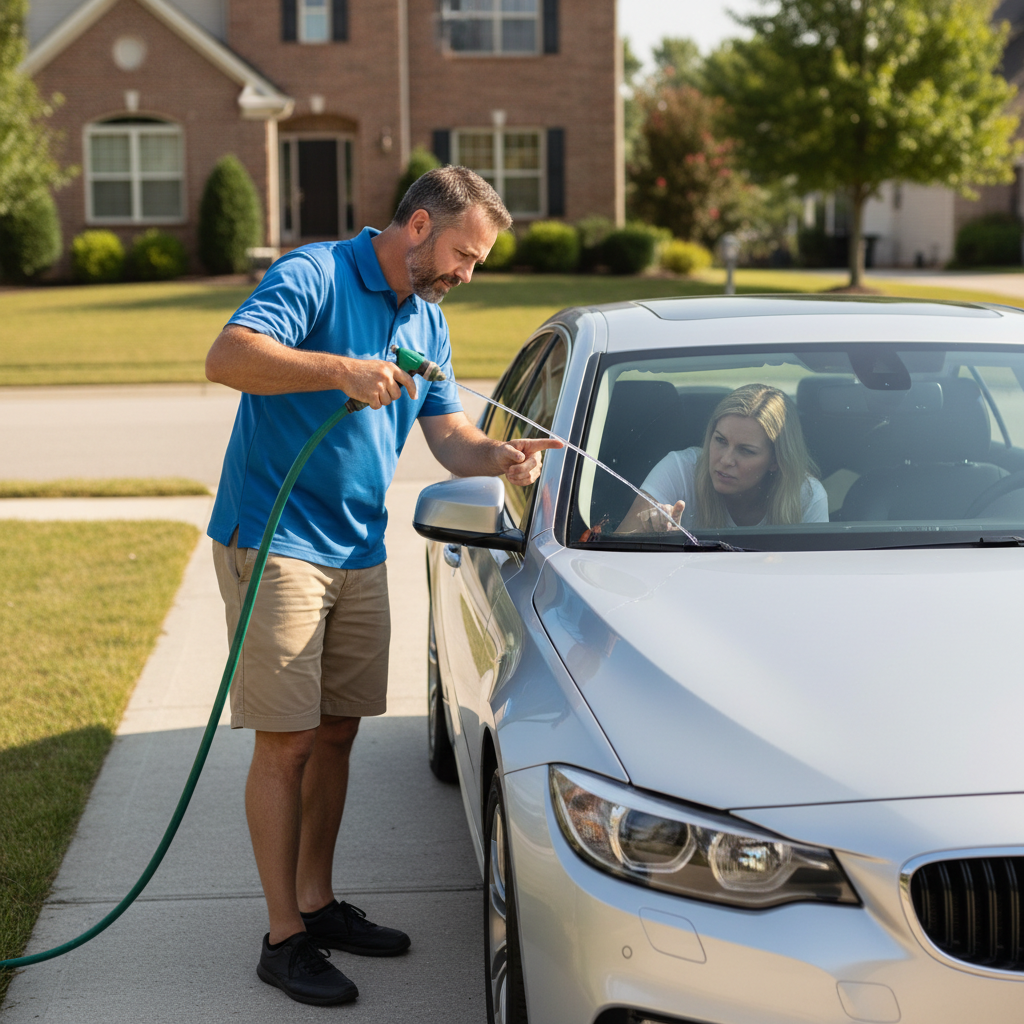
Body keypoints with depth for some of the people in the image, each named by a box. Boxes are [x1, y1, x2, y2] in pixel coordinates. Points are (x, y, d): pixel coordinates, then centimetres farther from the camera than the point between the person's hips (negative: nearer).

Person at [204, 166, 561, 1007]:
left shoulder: (427, 323, 14)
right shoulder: (315, 277, -11)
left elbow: (448, 435, 11)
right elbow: (228, 356, -26)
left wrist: (499, 456, -10)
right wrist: (340, 371, -34)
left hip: (359, 554, 8)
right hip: (274, 544, -8)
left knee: (337, 733, 12)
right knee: (287, 742, -5)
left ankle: (318, 902, 25)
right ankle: (284, 937, 3)